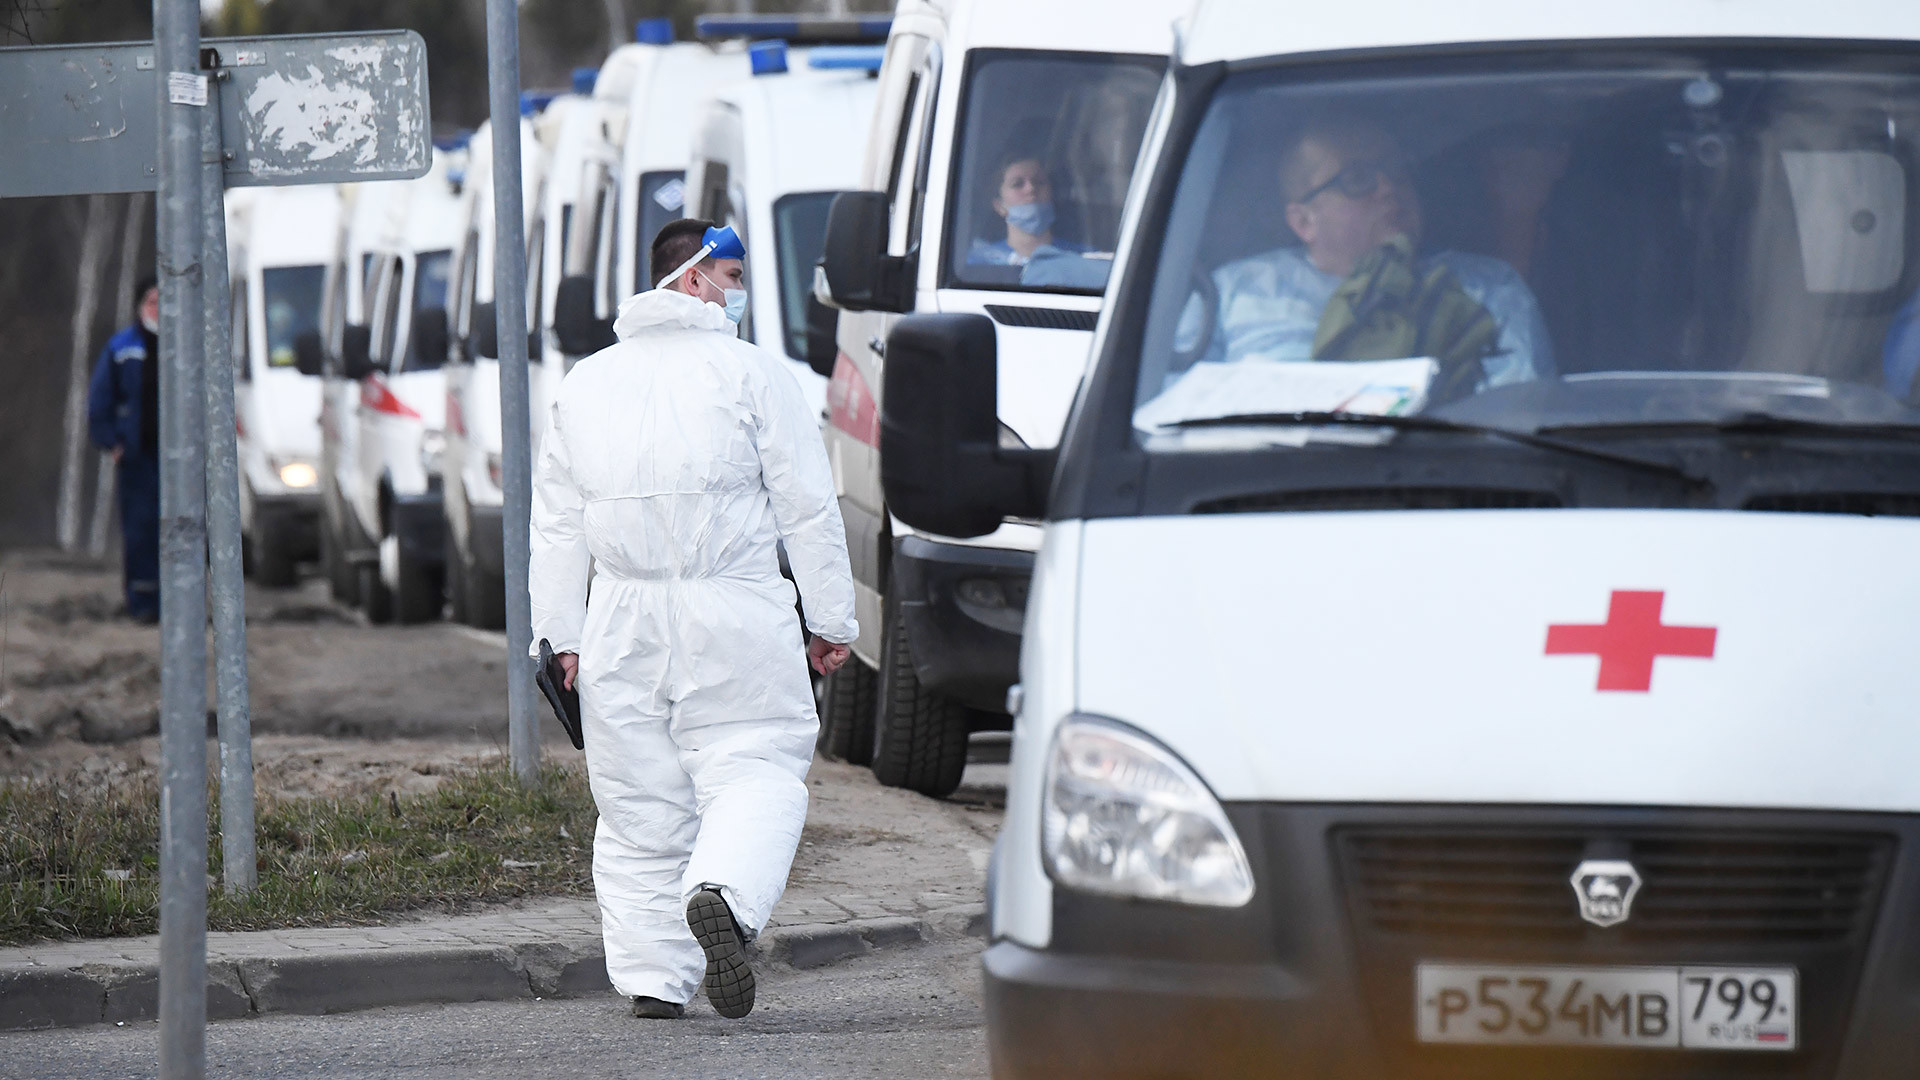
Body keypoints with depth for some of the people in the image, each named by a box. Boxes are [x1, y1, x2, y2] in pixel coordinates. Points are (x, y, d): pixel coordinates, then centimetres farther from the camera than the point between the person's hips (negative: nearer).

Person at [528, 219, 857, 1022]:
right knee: (756, 772, -3)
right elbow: (807, 508, -3)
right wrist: (831, 621, 2)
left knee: (638, 804, 9)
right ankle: (722, 894, -32)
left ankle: (650, 978, 5)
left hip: (623, 623, 4)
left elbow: (557, 525, 13)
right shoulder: (749, 372, -1)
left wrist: (562, 634, 15)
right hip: (733, 621, -4)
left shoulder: (585, 384, 13)